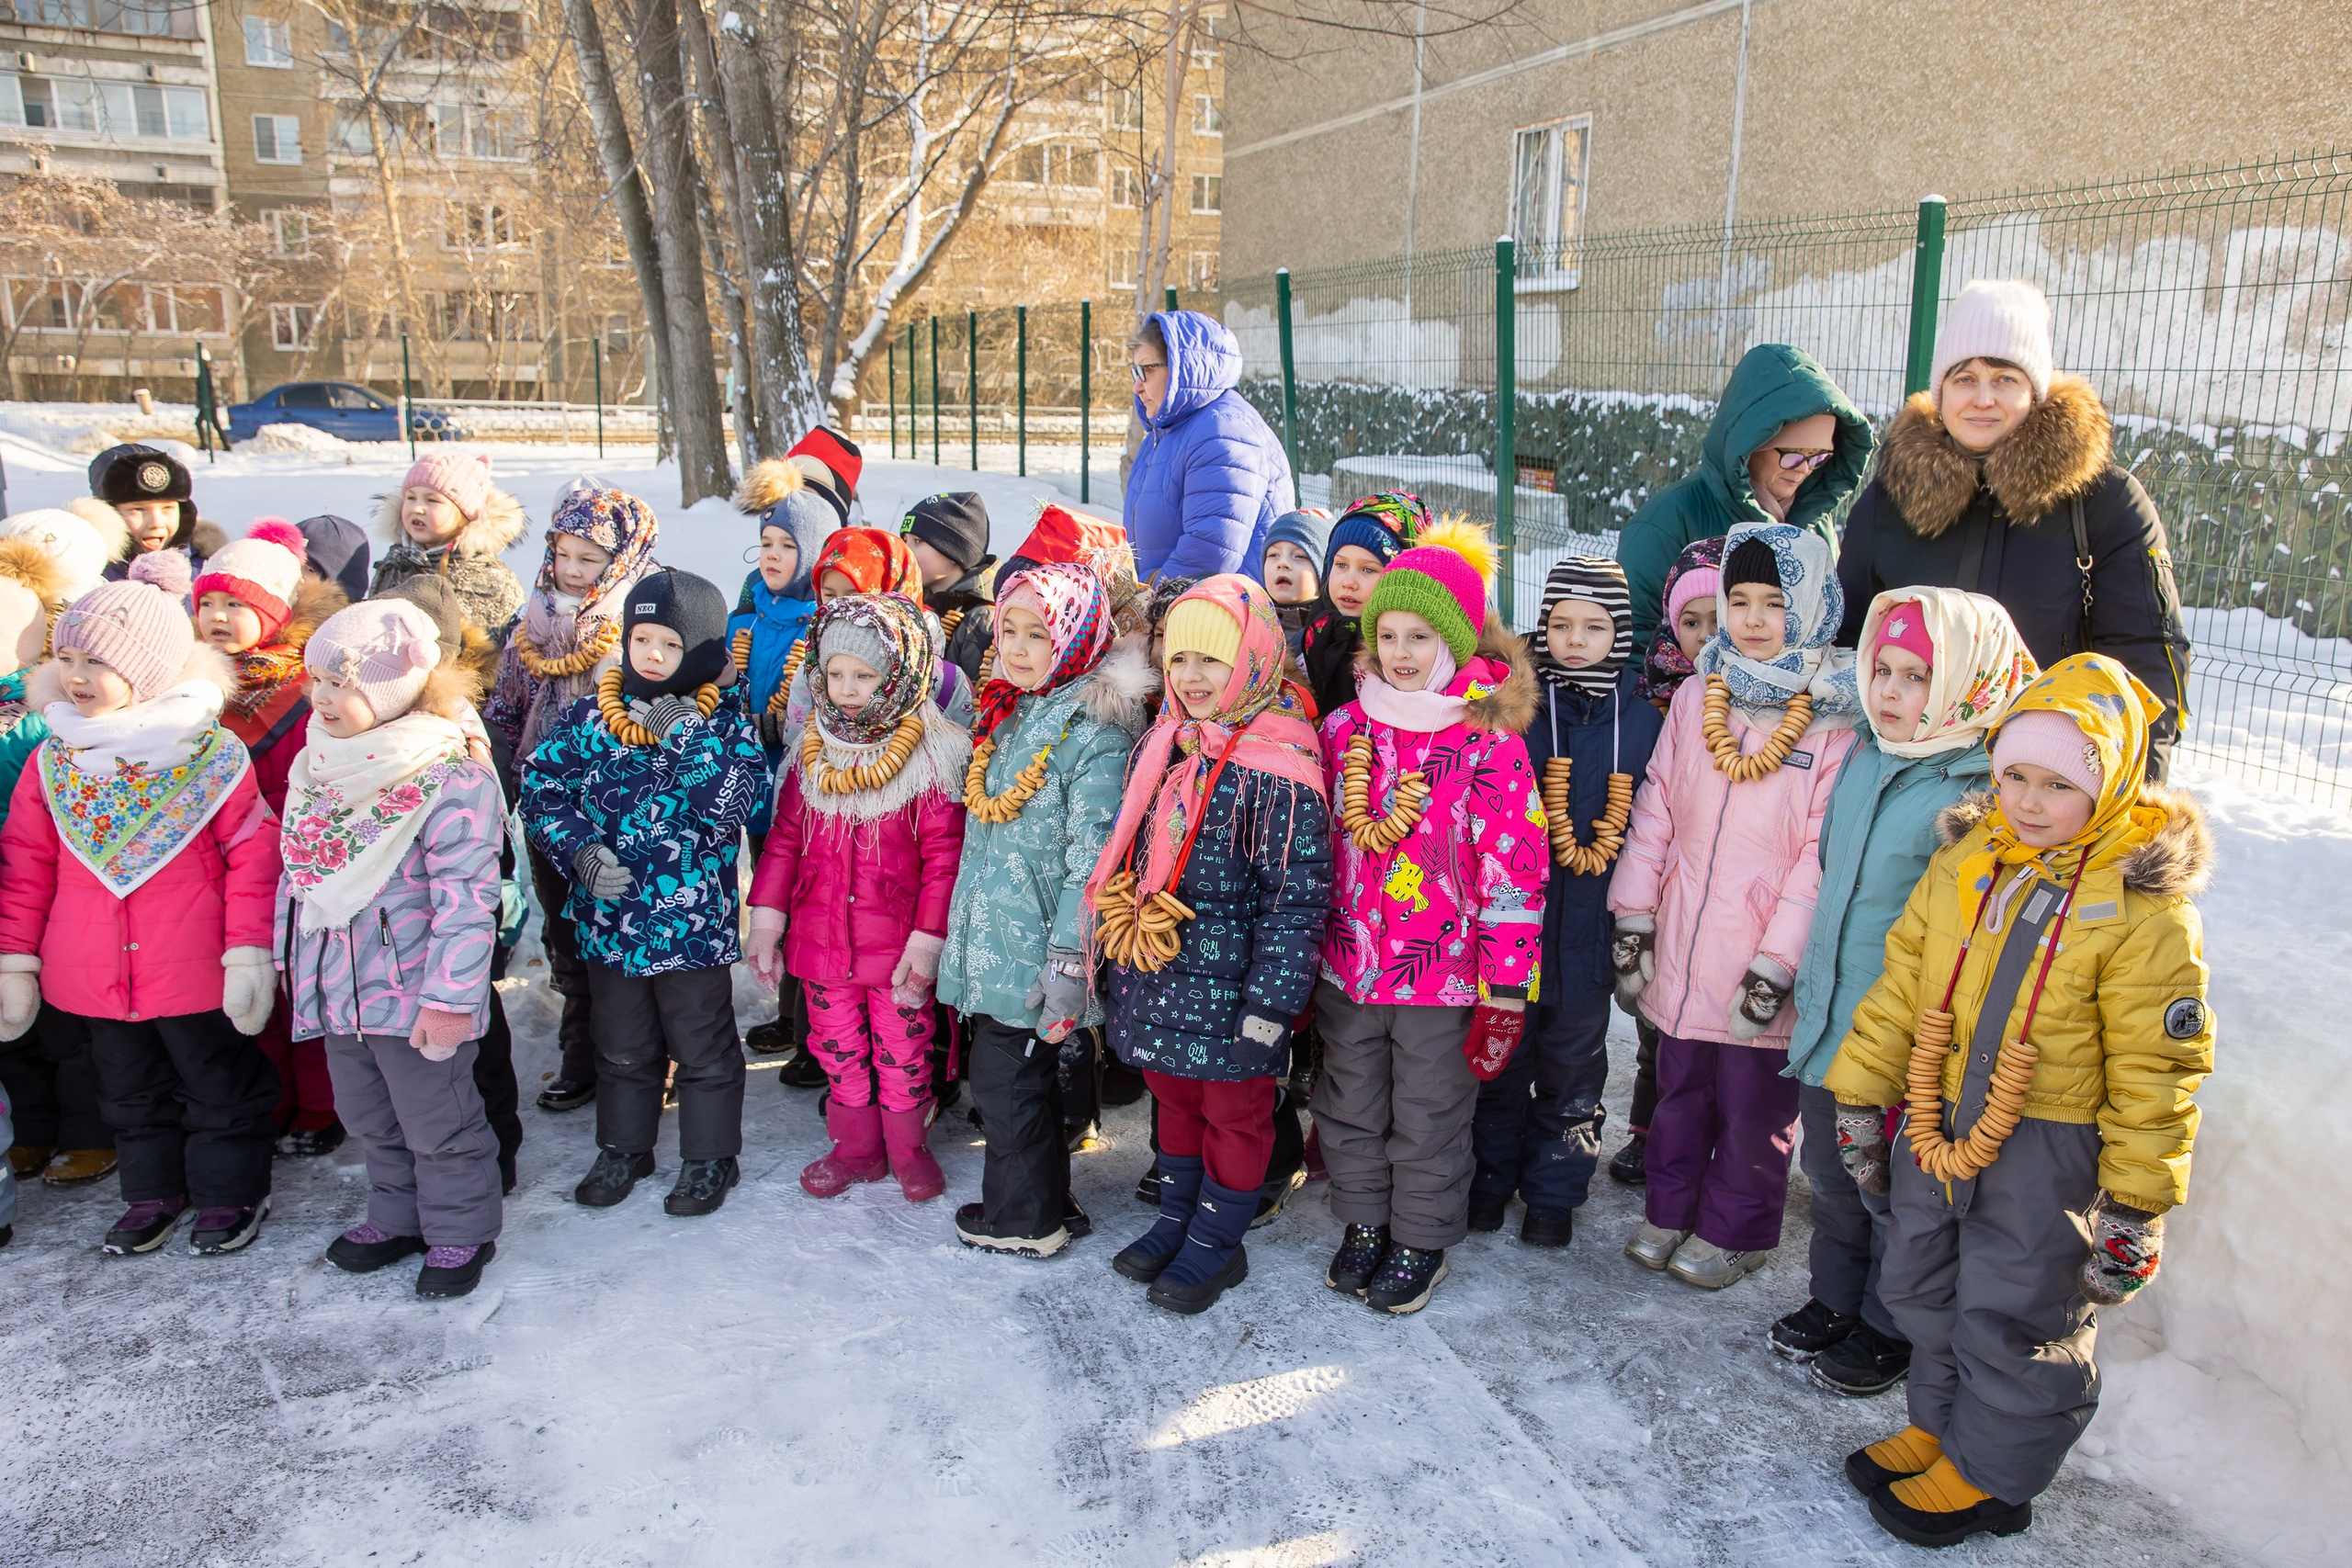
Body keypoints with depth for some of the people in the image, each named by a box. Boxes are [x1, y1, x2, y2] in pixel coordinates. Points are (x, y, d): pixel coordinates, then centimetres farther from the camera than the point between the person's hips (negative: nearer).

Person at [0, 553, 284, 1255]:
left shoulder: (213, 756, -13)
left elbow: (254, 856, -11)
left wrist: (249, 954, -13)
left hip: (196, 976, -4)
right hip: (93, 979, 4)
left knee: (220, 1086, 12)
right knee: (130, 1093, 21)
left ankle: (230, 1191, 31)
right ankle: (152, 1192, 39)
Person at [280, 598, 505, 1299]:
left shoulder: (449, 779, -21)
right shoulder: (316, 767, 4)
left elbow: (464, 900, -22)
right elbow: (296, 871, 15)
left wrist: (447, 995, -23)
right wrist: (291, 958, 16)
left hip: (413, 993, -8)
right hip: (337, 984, 8)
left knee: (437, 1122, 8)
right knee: (369, 1116, 22)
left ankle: (461, 1232, 27)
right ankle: (397, 1218, 41)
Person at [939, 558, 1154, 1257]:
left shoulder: (1096, 733, -16)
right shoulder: (1003, 713, 11)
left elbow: (1091, 856, -20)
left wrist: (1068, 959, -23)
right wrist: (963, 928, 24)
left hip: (1035, 951, -8)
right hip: (988, 938, 8)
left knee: (1006, 1076, 1)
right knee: (1009, 1073, 17)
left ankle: (1024, 1220, 19)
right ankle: (1045, 1201, 33)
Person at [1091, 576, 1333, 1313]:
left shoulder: (1278, 768, -20)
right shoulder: (1162, 749, 4)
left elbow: (1297, 897, -20)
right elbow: (1131, 857, 16)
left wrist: (1271, 1003, -21)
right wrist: (1126, 934, 16)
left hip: (1229, 987, -7)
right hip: (1158, 979, 7)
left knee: (1235, 1111, 12)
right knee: (1175, 1097, 22)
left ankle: (1217, 1242, 29)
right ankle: (1176, 1220, 41)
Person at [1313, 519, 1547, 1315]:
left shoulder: (1491, 744, -13)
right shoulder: (1343, 728, 0)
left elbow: (1513, 870, -12)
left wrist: (1505, 988, -13)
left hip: (1442, 976, -4)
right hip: (1345, 965, 4)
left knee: (1429, 1118, 12)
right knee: (1351, 1106, 19)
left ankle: (1421, 1241, 33)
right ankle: (1363, 1223, 39)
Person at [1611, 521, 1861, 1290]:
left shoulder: (1835, 720, -10)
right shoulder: (1697, 698, 4)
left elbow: (1821, 854, -13)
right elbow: (1655, 812, 6)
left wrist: (1777, 962, -15)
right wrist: (1633, 920, 3)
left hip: (1761, 961, -4)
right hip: (1681, 947, 4)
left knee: (1754, 1103, 12)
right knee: (1679, 1088, 19)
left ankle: (1734, 1230, 31)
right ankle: (1670, 1210, 38)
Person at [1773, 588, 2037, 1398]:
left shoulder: (1980, 795, -21)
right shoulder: (1864, 758, 2)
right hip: (1826, 1024, 7)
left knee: (1890, 1193, 13)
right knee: (1828, 1174, 23)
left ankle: (1892, 1329, 35)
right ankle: (1837, 1299, 44)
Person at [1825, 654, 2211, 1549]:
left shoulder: (2146, 906, -17)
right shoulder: (1962, 861, -1)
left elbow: (2155, 1069, -14)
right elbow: (1899, 988, 6)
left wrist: (2137, 1204, -12)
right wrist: (1859, 1099, 8)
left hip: (2049, 1146, -6)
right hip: (1939, 1122, 6)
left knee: (2014, 1316, 7)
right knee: (1923, 1288, 20)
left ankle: (1989, 1472, 28)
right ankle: (1940, 1423, 42)